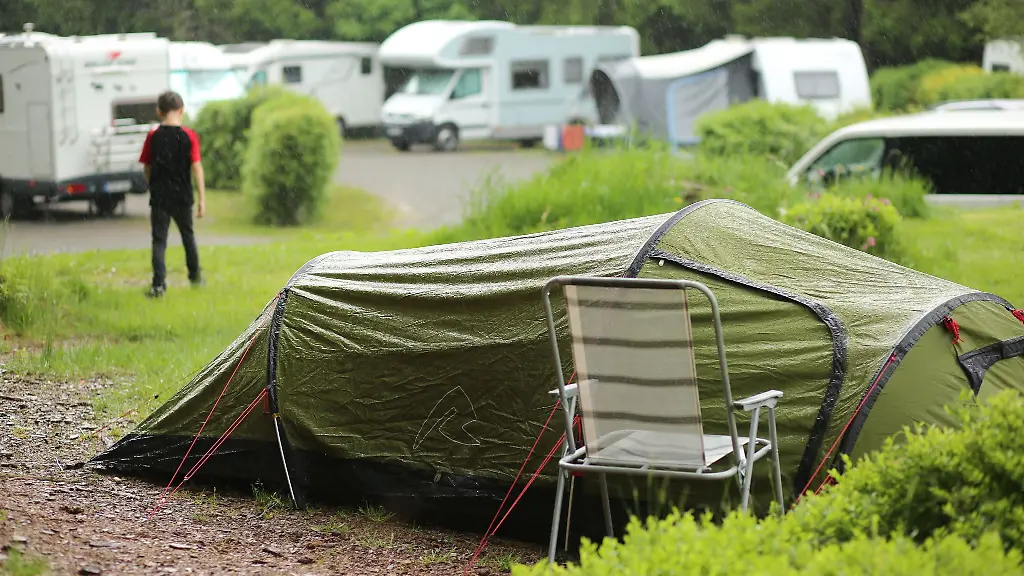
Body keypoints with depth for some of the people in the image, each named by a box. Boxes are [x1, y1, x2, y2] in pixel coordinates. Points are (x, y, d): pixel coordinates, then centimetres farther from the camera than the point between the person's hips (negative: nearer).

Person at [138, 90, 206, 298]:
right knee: (187, 235, 20)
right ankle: (195, 275, 33)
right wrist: (202, 198, -6)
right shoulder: (189, 136, -6)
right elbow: (196, 168, -9)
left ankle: (158, 284, -11)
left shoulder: (153, 137, -3)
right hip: (182, 196, 1)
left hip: (159, 197, 0)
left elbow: (147, 168, 5)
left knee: (159, 240, 1)